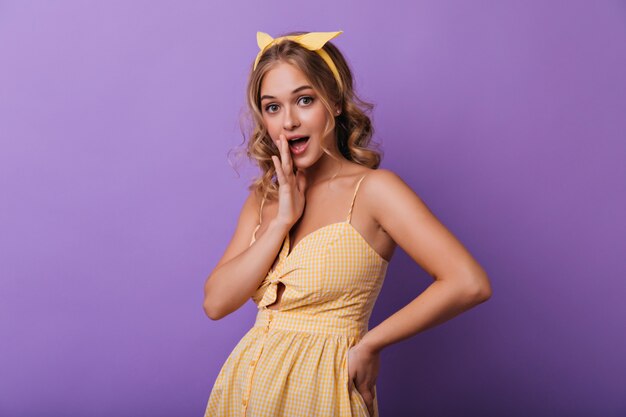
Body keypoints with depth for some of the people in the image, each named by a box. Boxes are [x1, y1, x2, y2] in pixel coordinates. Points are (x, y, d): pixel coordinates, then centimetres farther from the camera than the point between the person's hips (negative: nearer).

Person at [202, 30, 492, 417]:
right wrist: (282, 221, -12)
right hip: (247, 385, 5)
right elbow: (216, 302, -4)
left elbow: (469, 283, -22)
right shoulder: (264, 198, 5)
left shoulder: (373, 188, -12)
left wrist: (370, 343, -13)